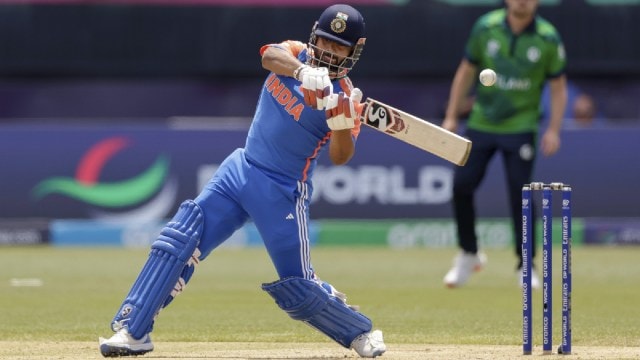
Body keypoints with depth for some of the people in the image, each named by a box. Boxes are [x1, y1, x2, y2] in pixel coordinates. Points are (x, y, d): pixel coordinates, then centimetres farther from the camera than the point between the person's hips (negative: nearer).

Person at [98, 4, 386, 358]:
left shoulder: (343, 96, -9)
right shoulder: (295, 55, 1)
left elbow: (340, 157, -20)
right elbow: (270, 55, -23)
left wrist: (343, 121, -39)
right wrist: (303, 72, -43)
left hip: (283, 194, -4)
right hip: (240, 170, 4)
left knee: (297, 287, -4)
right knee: (178, 240, -7)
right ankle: (133, 331, -6)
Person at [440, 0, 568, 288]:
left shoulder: (548, 38, -7)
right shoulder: (486, 27, -3)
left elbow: (558, 86, 1)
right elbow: (466, 72, 8)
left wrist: (553, 130, -9)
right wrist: (451, 117, 6)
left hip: (521, 129, -2)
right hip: (481, 123, 2)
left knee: (520, 194, -7)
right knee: (461, 185, -3)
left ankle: (526, 265, 6)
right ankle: (468, 255, 16)